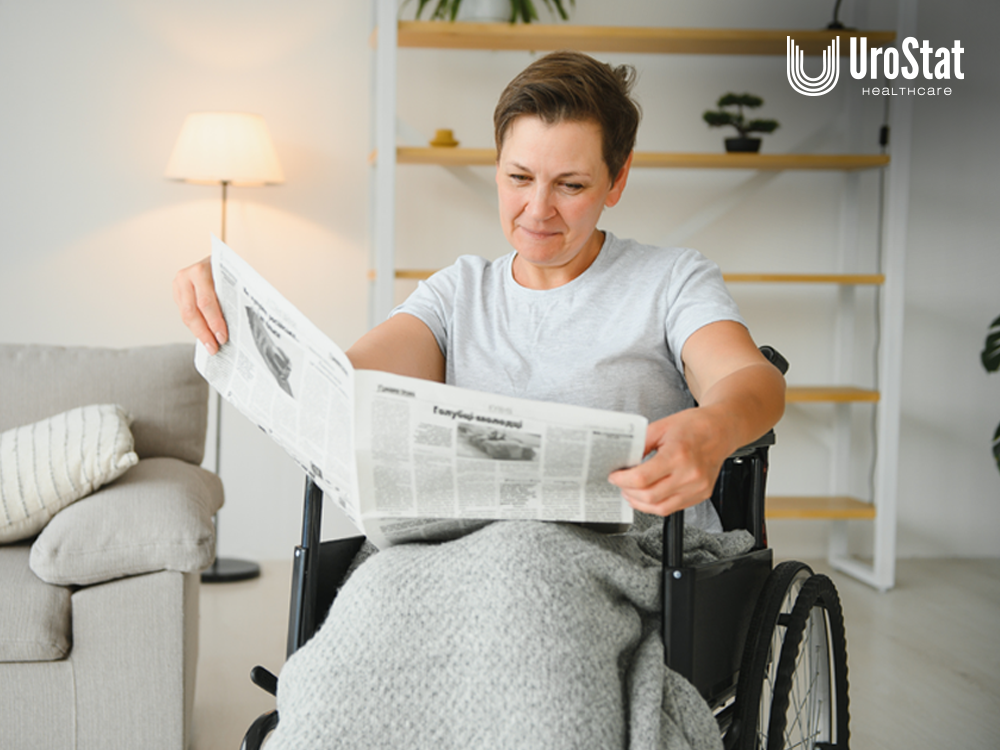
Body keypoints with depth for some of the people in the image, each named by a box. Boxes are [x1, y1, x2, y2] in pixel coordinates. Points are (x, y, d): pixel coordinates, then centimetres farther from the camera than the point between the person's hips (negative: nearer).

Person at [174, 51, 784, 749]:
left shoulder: (673, 281, 12)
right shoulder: (462, 290, 22)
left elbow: (751, 378, -8)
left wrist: (711, 431, -35)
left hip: (630, 552, -2)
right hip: (462, 547, 2)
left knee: (518, 570, -37)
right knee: (383, 591, -34)